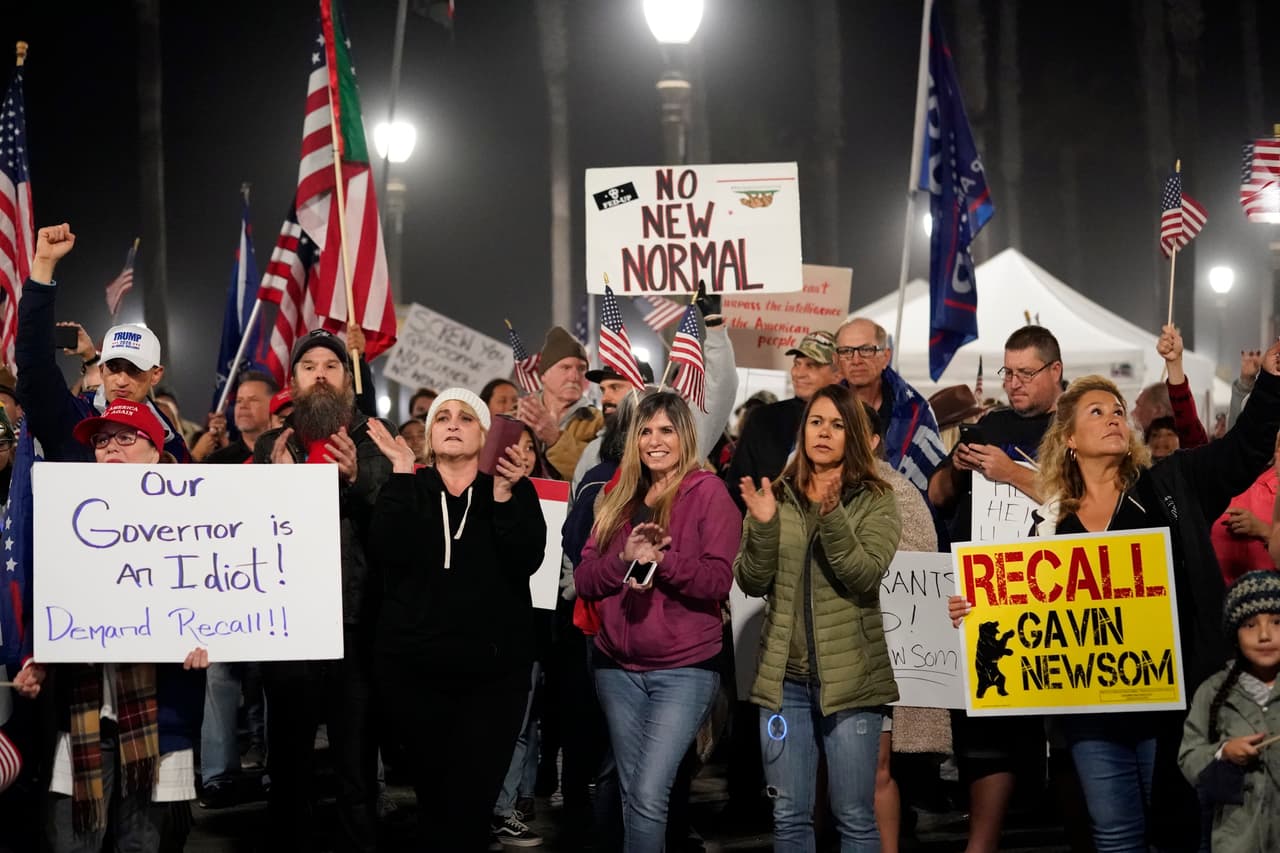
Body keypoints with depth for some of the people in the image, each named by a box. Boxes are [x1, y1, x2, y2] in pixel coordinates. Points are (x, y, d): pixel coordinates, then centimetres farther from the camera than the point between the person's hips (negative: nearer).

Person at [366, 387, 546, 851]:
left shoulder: (515, 491, 5)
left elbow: (525, 561, -11)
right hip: (415, 669, 1)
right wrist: (401, 472, -13)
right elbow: (389, 552, -12)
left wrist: (504, 493, -21)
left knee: (471, 804, -8)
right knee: (434, 797, 7)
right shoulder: (406, 490, 7)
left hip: (492, 671, -1)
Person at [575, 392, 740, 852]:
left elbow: (718, 580, -12)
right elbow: (584, 579, 6)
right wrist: (624, 558, -13)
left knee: (648, 796, -14)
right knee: (630, 796, 10)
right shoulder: (620, 499, 12)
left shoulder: (708, 492, -4)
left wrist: (660, 558, -24)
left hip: (684, 668, -6)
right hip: (618, 667, 6)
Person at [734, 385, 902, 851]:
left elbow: (866, 577, -14)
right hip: (783, 677, 3)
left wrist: (832, 517, -27)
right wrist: (762, 526, -15)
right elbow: (752, 583, 1)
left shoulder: (875, 500, 0)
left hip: (850, 678, -3)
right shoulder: (777, 496, 7)